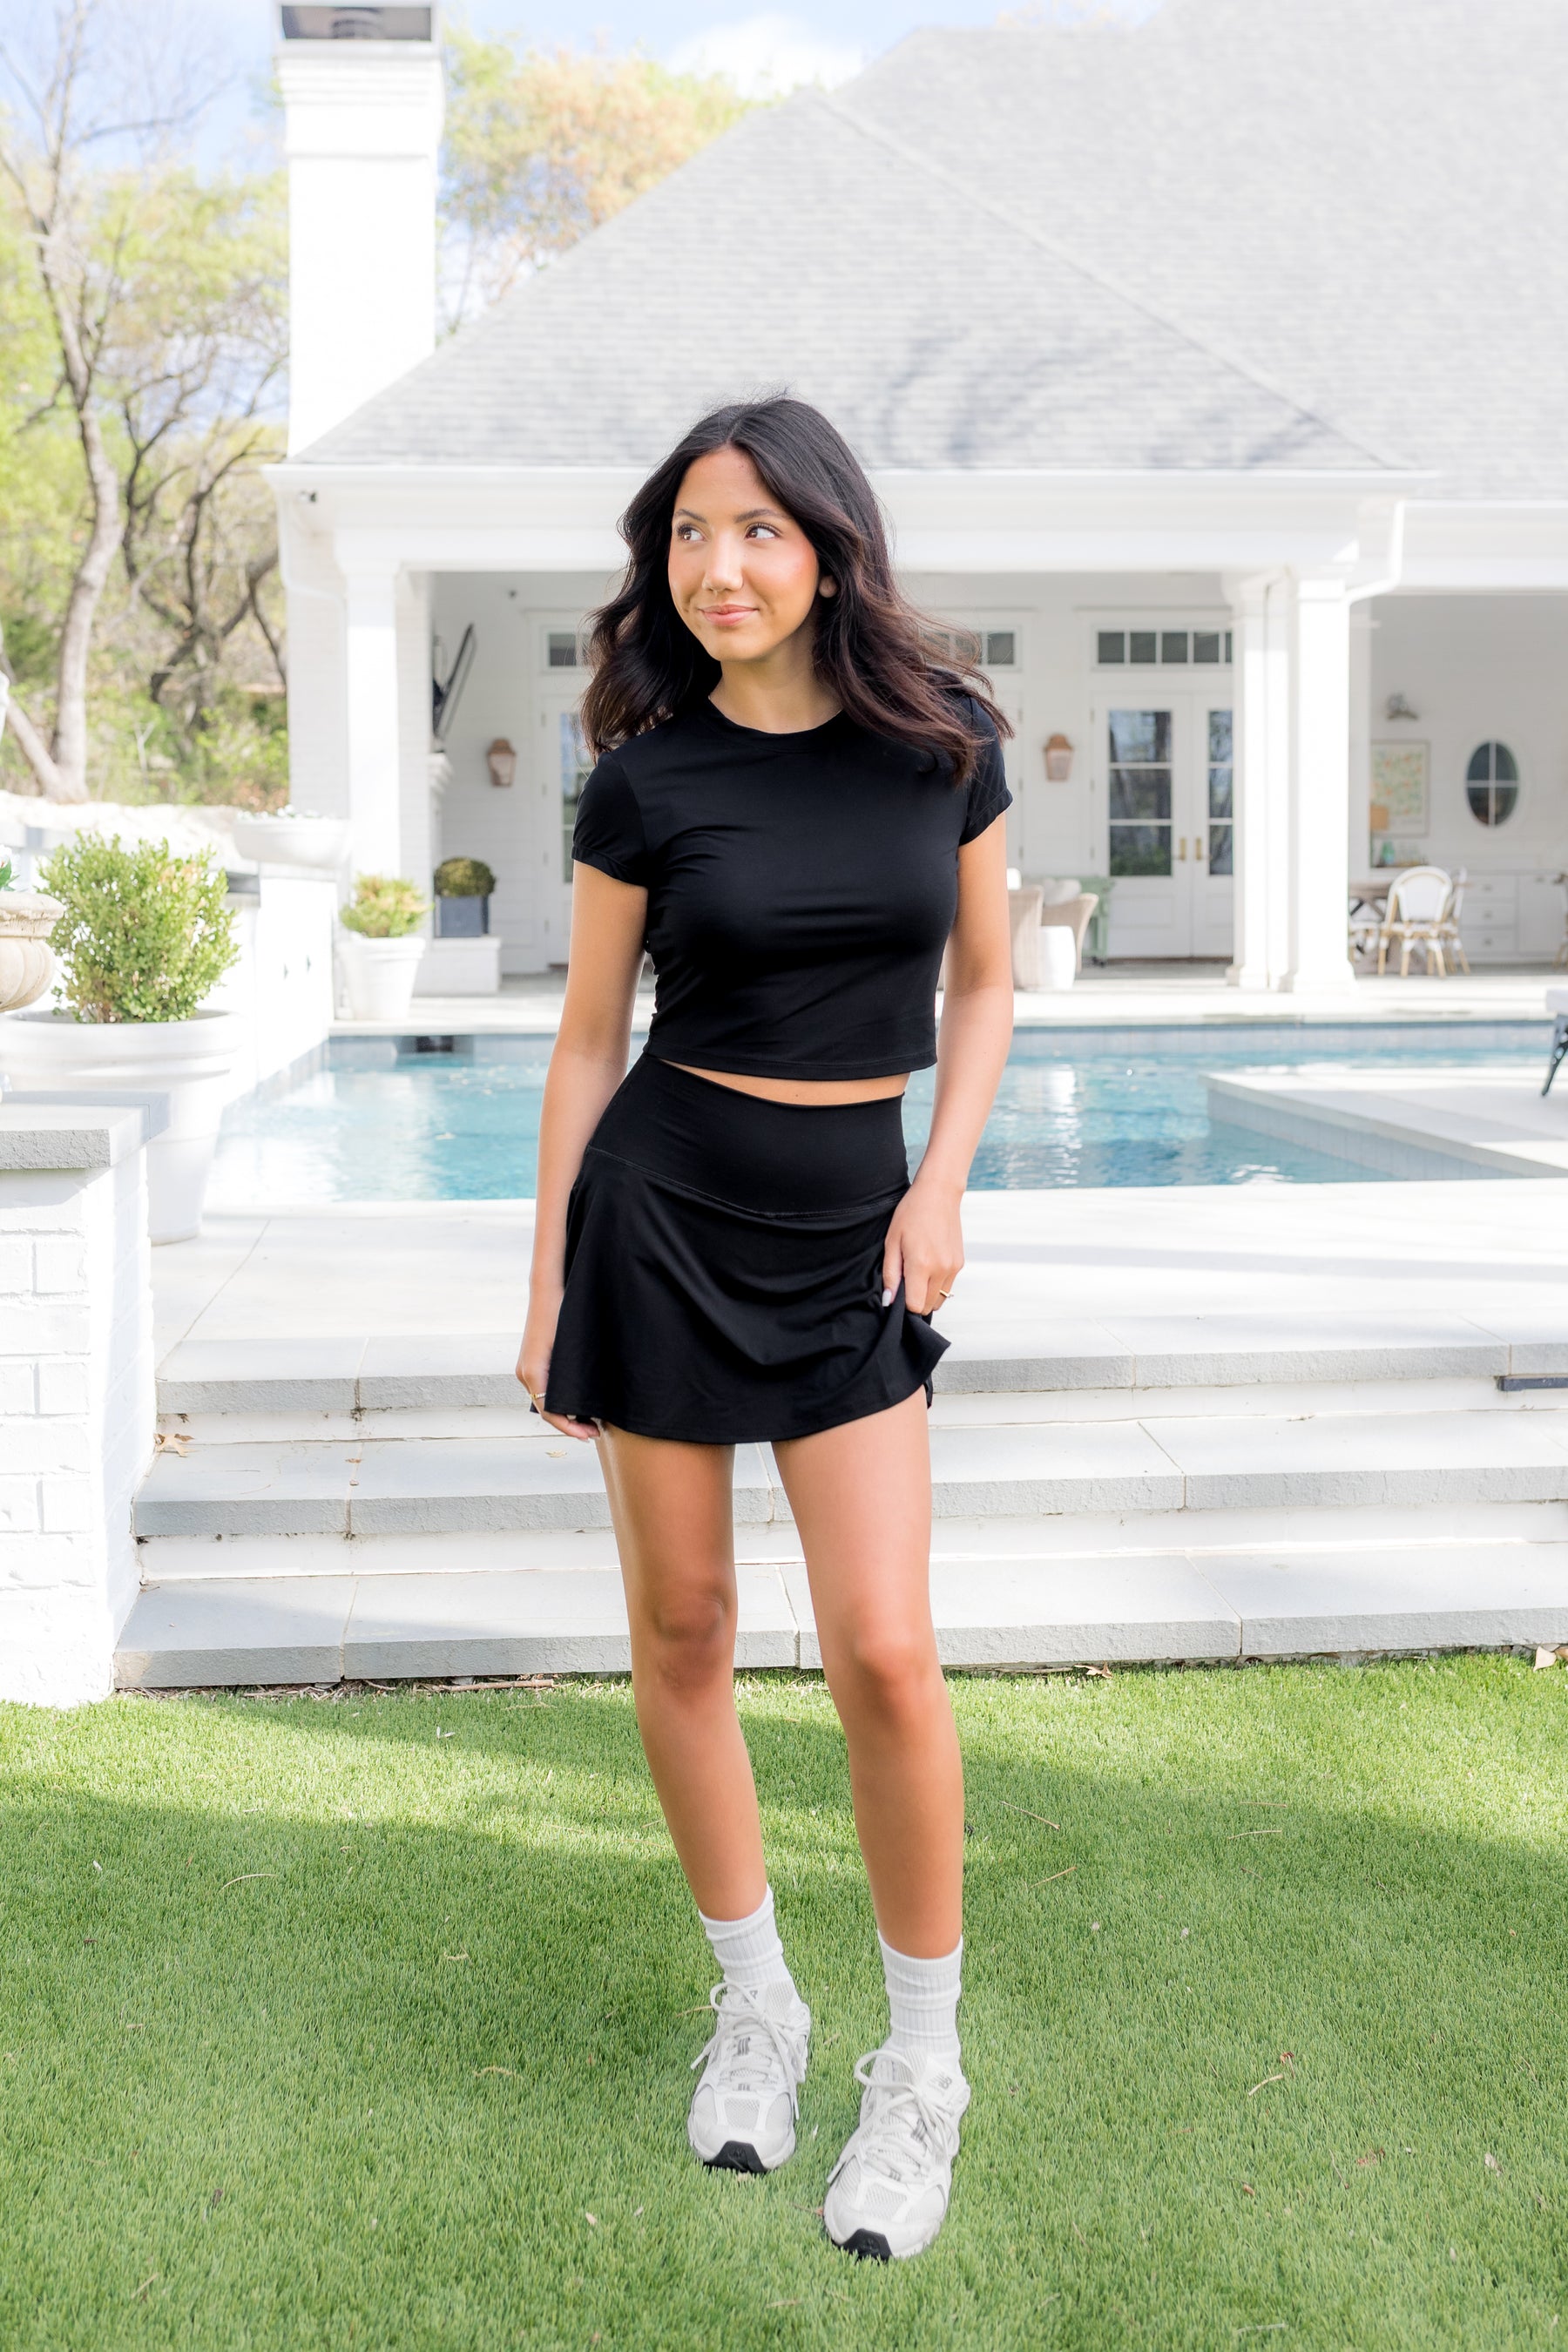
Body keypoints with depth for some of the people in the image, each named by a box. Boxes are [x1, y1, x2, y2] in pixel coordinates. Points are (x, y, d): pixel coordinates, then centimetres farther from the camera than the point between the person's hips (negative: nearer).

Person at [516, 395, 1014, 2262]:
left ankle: (924, 2067, 13)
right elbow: (589, 1040, 3)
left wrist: (942, 1187, -3)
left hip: (851, 1233, 0)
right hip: (660, 1212, 0)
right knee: (682, 1632, 7)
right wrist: (548, 1283, 4)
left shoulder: (944, 741, 0)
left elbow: (984, 985, 10)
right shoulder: (649, 780, -4)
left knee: (884, 1650, -6)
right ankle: (753, 2007, 27)